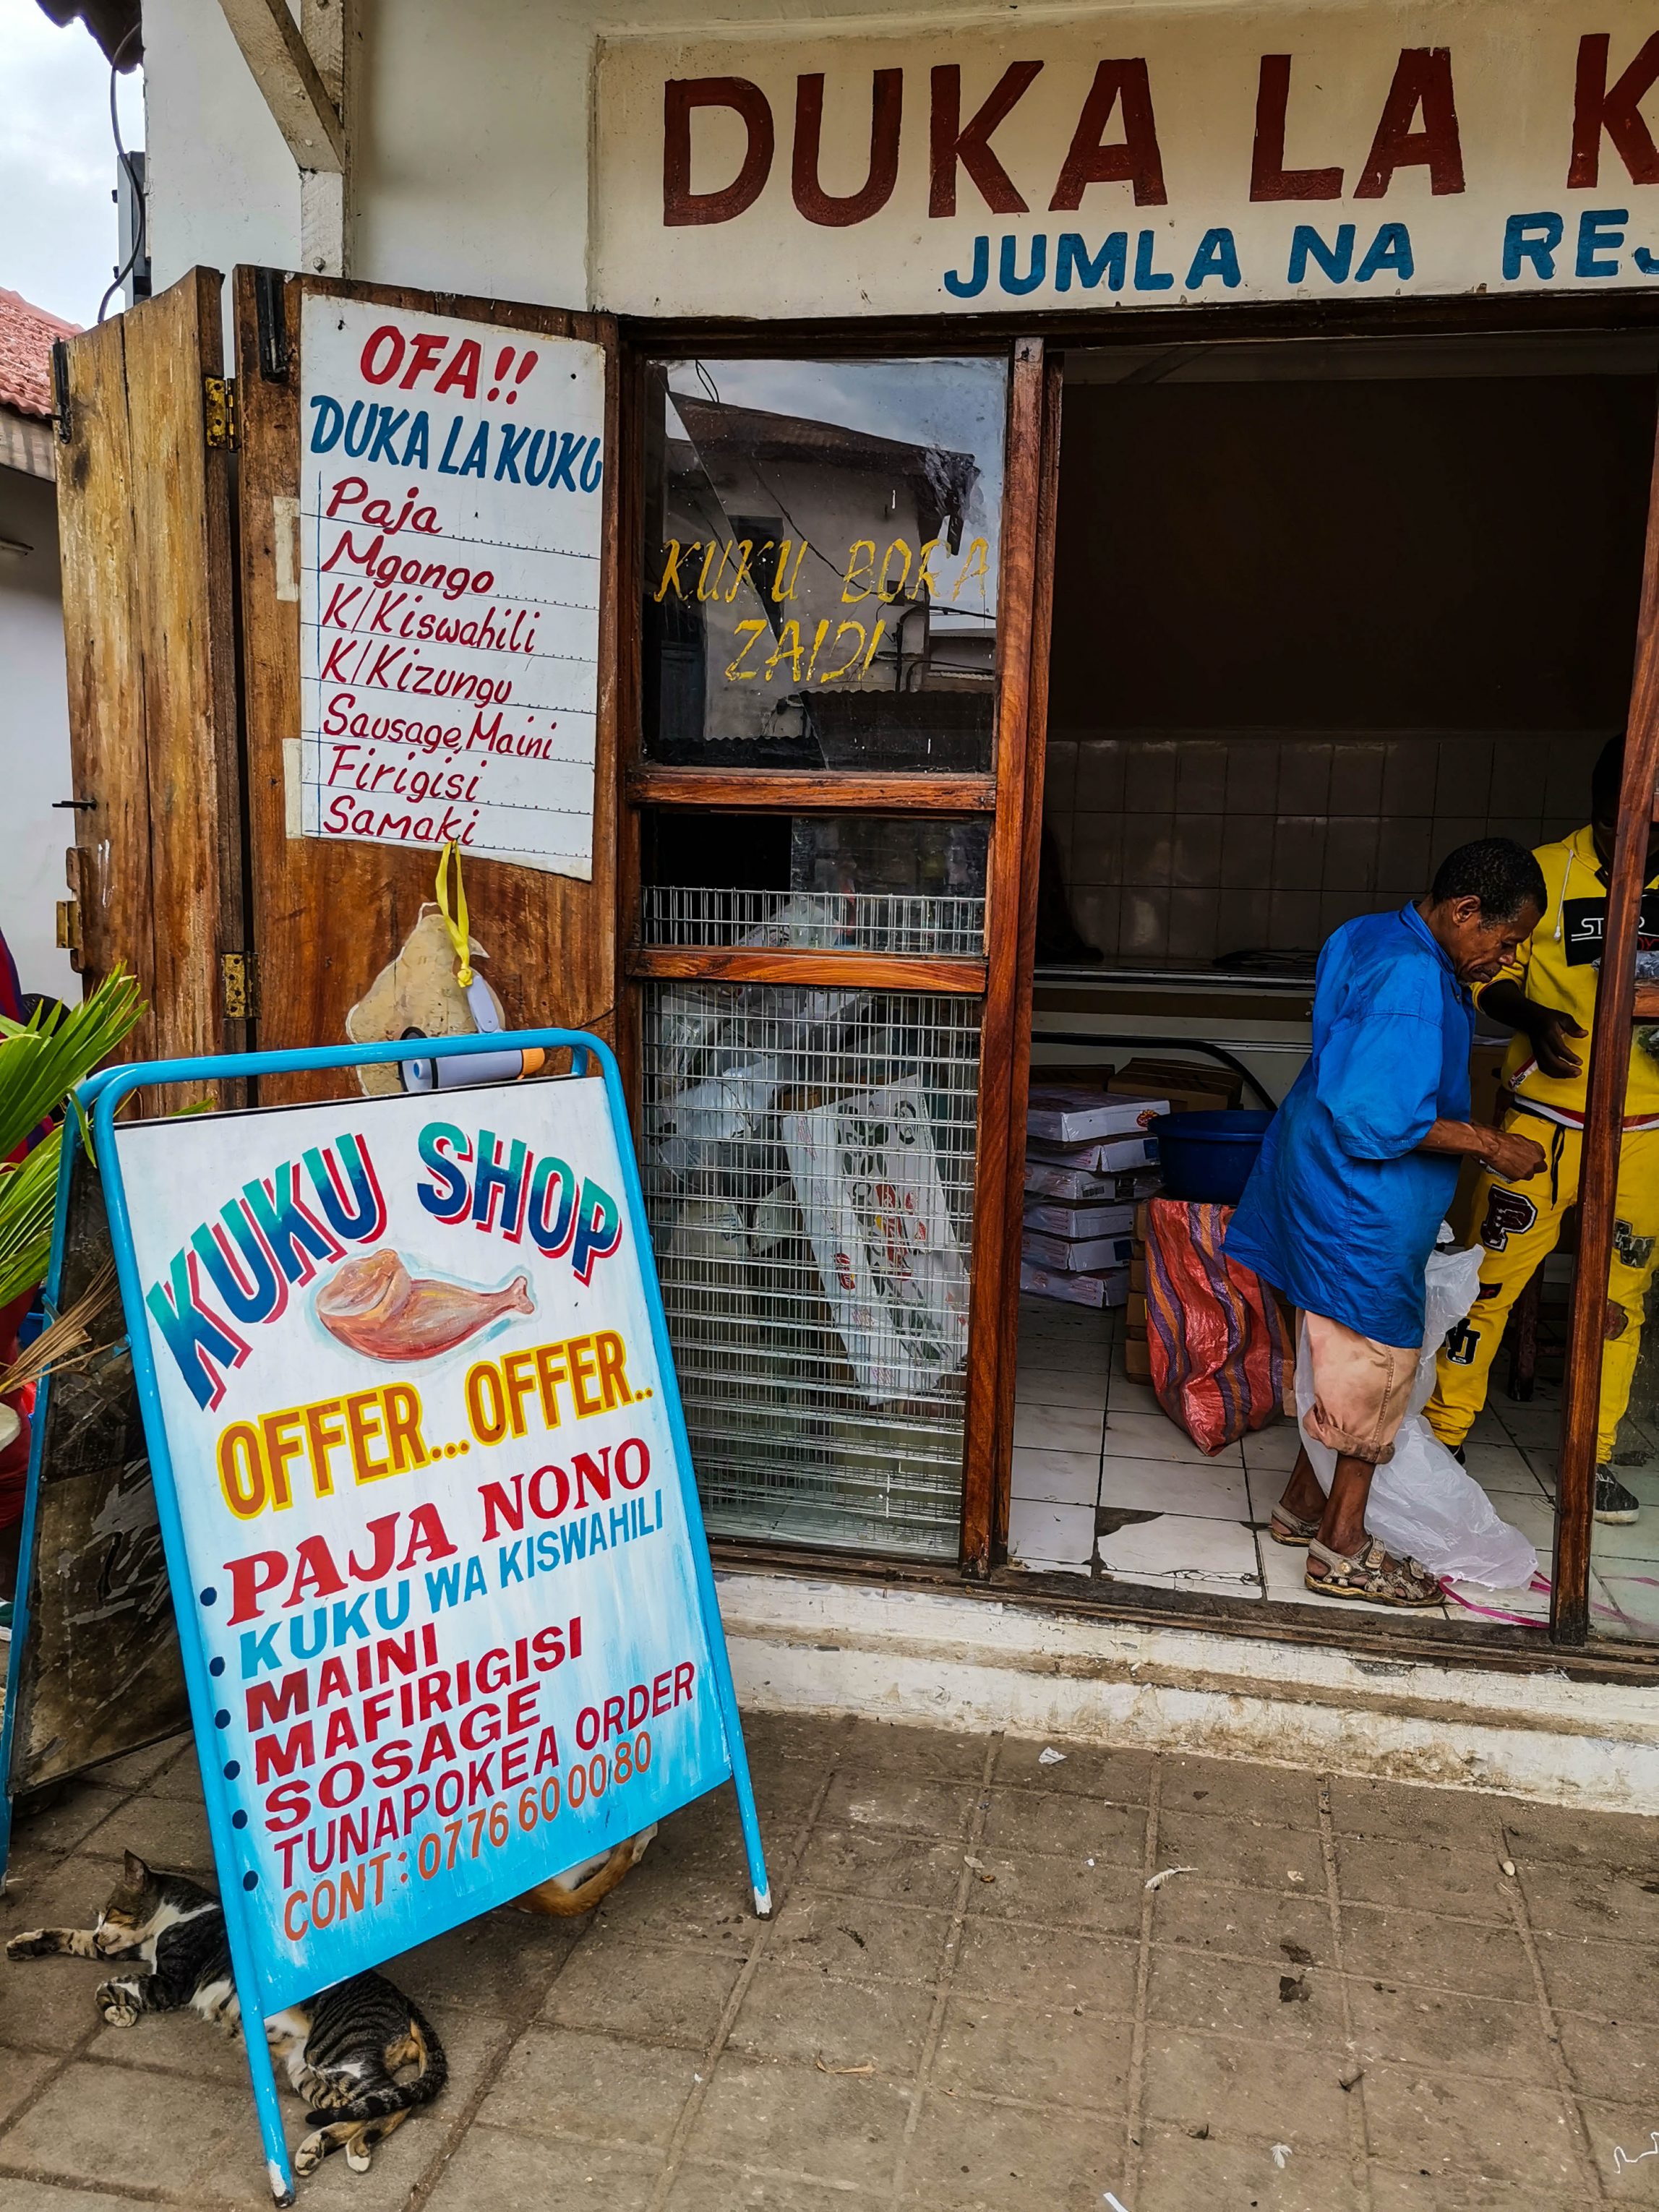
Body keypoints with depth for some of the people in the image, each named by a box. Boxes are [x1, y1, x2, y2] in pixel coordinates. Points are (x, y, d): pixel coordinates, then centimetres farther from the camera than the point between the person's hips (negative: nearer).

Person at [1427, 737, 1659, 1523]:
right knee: (1492, 1273, -1)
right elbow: (1490, 976, 0)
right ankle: (1445, 1429, 16)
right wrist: (1532, 1016, -19)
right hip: (1547, 1116, -3)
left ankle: (1595, 1457, 25)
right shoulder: (1546, 874, -6)